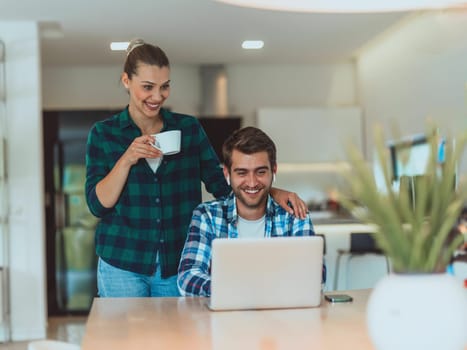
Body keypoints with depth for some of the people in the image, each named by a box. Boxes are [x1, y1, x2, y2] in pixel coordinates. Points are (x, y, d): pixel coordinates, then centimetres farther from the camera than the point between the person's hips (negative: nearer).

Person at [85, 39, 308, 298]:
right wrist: (127, 159, -19)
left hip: (178, 266, 2)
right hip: (123, 266, -1)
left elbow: (221, 185, 3)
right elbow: (98, 204, -6)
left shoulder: (189, 128, 4)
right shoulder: (103, 133, 0)